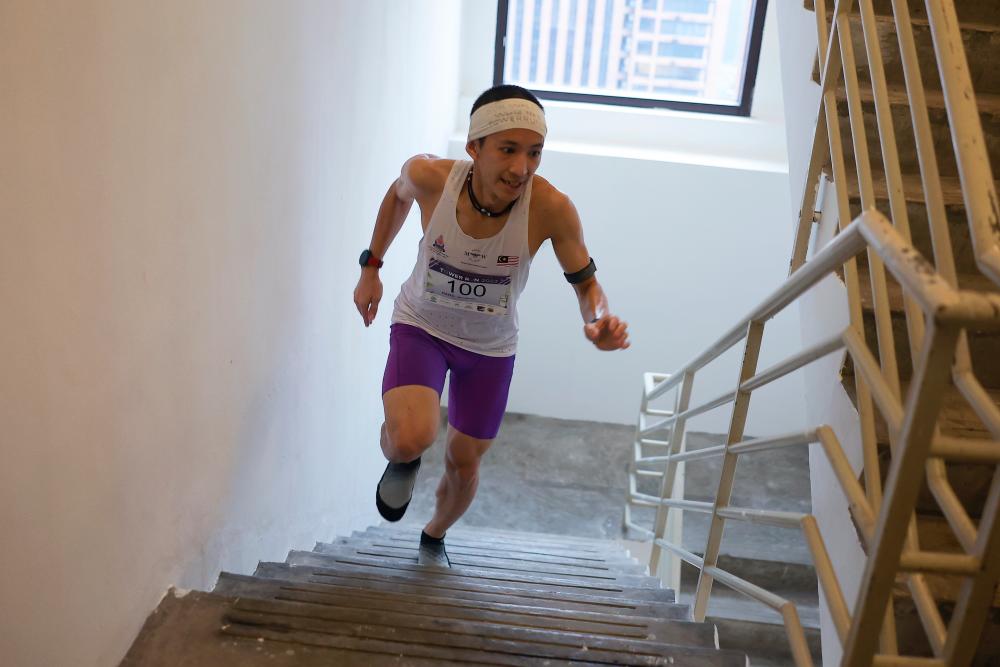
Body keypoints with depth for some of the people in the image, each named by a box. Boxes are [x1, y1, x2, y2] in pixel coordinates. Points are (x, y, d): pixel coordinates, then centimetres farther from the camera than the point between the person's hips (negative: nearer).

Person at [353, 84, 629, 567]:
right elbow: (398, 195, -1)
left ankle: (434, 538, 49)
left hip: (490, 347, 1)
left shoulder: (550, 208, -30)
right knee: (411, 438, -27)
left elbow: (585, 281, -15)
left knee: (463, 463, 15)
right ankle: (400, 461, 13)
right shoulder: (430, 176, -27)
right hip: (421, 326, -1)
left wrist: (597, 321, -37)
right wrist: (371, 266, 1)